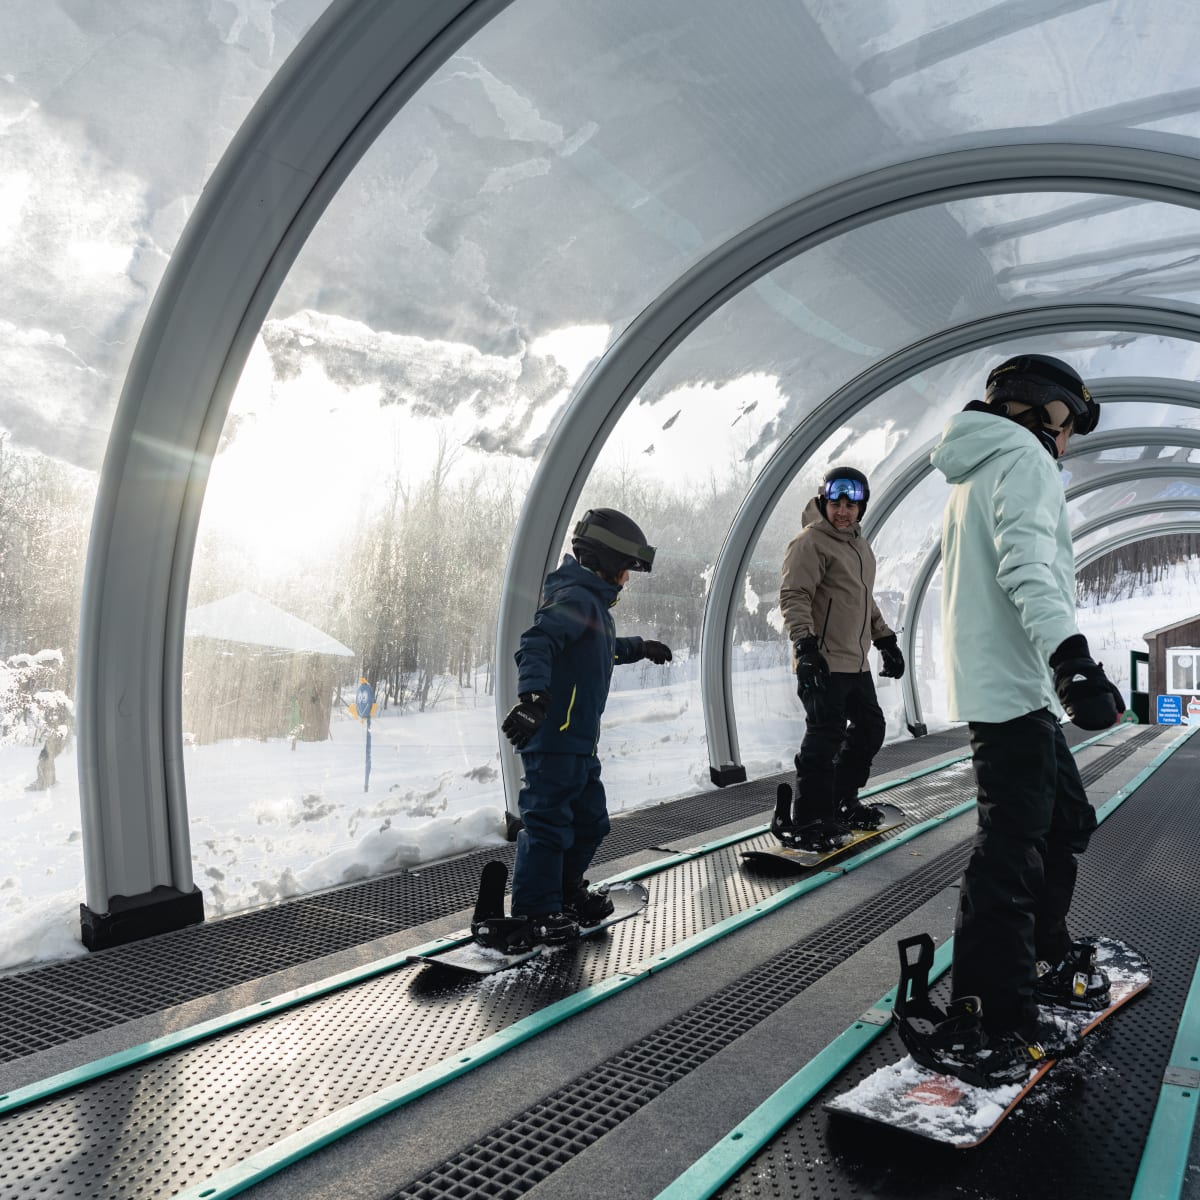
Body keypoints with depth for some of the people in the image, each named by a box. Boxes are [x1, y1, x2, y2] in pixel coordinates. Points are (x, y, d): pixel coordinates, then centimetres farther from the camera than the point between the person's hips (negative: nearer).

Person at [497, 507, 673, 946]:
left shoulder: (593, 603, 18)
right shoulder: (576, 598, -15)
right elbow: (537, 643, -31)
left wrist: (638, 647, 46)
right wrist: (533, 694, -44)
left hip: (578, 739, 11)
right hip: (552, 736, -11)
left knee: (589, 818, 20)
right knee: (549, 820, -3)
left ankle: (565, 889, 37)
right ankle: (534, 912, 8)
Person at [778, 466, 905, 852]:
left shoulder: (860, 545, 19)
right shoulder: (810, 542, -10)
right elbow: (794, 596, -19)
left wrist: (886, 640, 27)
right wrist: (805, 645, -28)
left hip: (856, 663, 10)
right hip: (823, 663, -10)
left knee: (870, 728, 16)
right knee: (826, 737, -11)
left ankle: (840, 803, 30)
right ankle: (806, 823, -3)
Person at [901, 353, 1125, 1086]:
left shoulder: (980, 474, 26)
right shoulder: (1022, 459, -6)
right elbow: (1028, 565, -23)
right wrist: (1071, 655, -35)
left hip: (1010, 688, 11)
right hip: (1013, 687, -11)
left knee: (1066, 821, 19)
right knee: (1013, 849, -11)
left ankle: (1045, 961, 34)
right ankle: (983, 1029, -7)